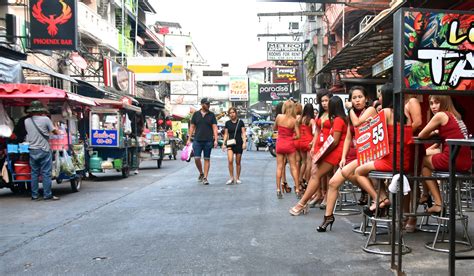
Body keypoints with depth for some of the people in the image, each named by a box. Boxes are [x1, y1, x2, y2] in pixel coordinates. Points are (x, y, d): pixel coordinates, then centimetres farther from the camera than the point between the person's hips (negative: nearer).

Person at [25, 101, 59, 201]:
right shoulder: (45, 119, -9)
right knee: (46, 173, 0)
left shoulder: (27, 121, 3)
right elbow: (55, 131, -2)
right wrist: (58, 132, 18)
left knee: (34, 173, 10)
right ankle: (47, 195, 1)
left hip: (32, 150, 4)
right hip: (44, 150, -4)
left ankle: (34, 195, 13)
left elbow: (28, 132, 13)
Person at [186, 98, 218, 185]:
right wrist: (189, 139, 5)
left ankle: (205, 177, 8)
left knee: (207, 159, 2)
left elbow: (214, 128, 1)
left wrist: (215, 140, -9)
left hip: (208, 141, 0)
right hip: (197, 140, 0)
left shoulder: (212, 115, 5)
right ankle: (201, 173, 20)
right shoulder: (196, 114, 7)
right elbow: (192, 127, 10)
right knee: (197, 158, -4)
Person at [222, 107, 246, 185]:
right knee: (230, 160, -16)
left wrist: (244, 142, -10)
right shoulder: (227, 123, 6)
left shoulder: (240, 122, 1)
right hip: (230, 143, 1)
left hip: (239, 143, 0)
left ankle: (237, 178, 17)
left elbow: (243, 133, 1)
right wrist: (224, 144, 2)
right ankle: (231, 178, -6)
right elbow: (226, 134, 10)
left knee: (238, 162, 5)